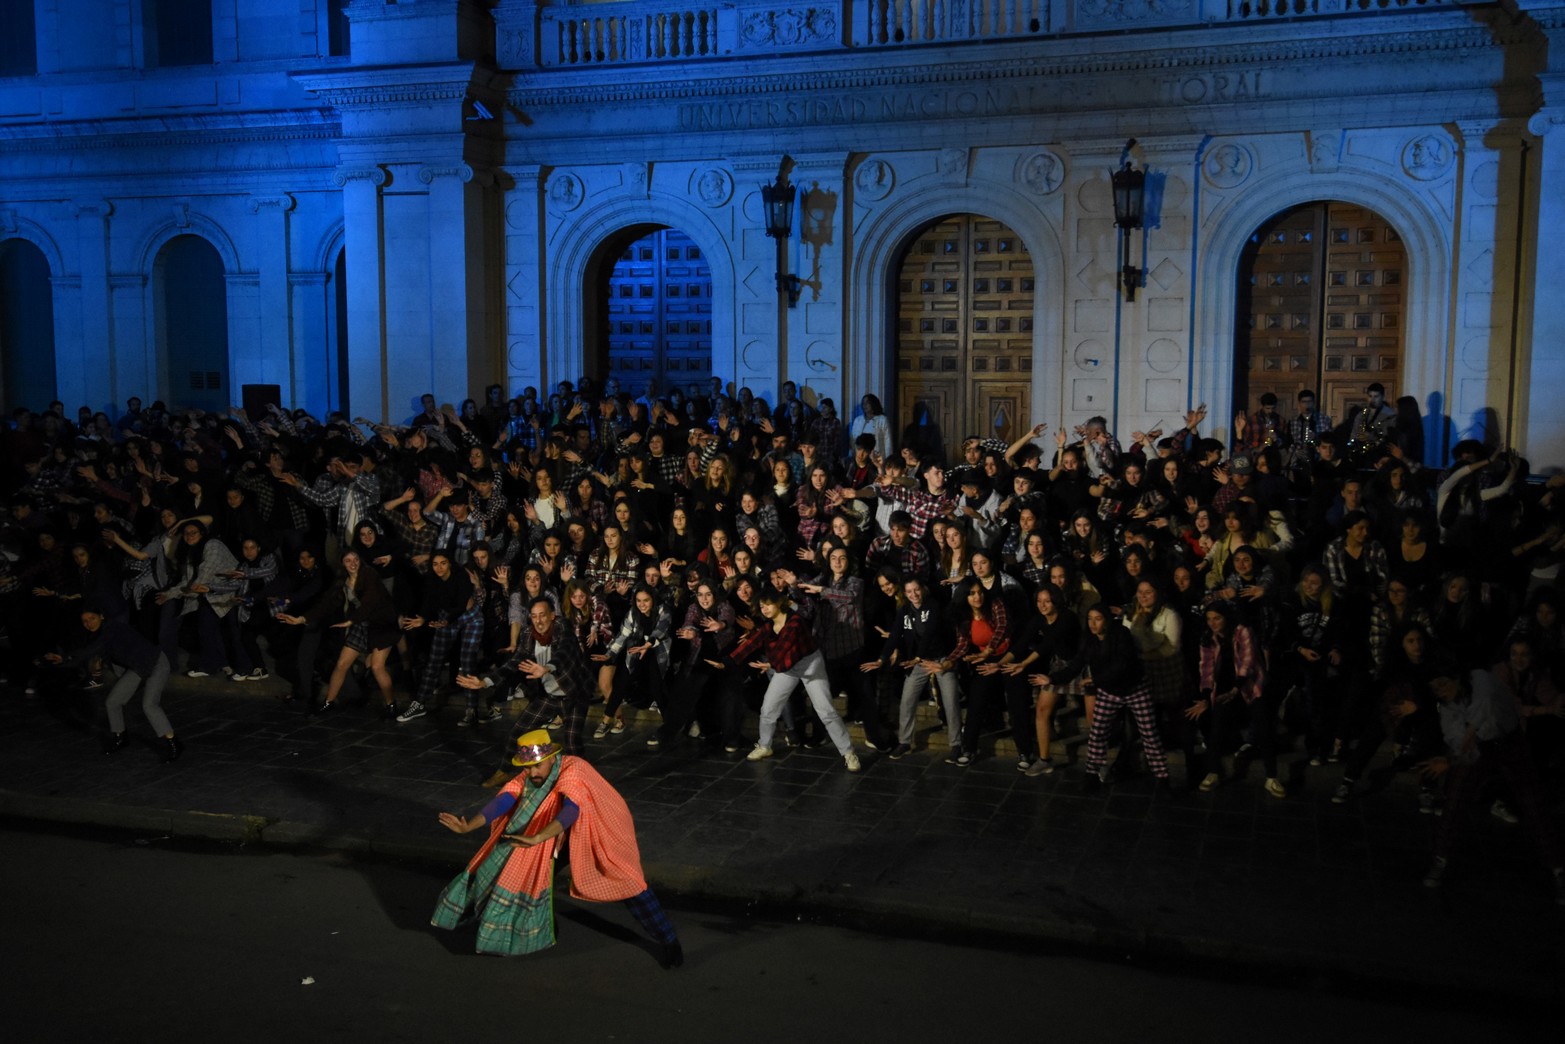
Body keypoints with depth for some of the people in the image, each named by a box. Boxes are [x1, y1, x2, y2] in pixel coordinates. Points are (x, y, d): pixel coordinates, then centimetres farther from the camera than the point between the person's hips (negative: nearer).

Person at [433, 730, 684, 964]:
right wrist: (469, 826, -44)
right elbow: (503, 801, -28)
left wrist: (537, 838, -67)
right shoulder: (528, 776, -16)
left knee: (628, 883, -13)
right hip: (566, 834, 6)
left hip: (602, 830, -6)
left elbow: (569, 811, -52)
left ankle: (668, 941, -1)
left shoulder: (573, 772, -36)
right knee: (533, 866, 7)